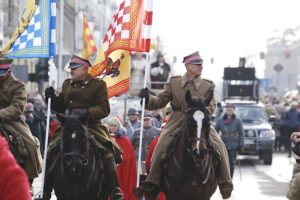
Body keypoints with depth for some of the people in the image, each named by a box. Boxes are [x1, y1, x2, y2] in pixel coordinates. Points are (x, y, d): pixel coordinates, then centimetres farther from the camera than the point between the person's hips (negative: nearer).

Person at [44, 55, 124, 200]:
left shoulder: (98, 85, 0)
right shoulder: (67, 85, 16)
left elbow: (104, 109, -8)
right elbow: (60, 107, 21)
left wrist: (87, 113, -24)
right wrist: (51, 98, 1)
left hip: (92, 126, -4)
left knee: (107, 153, -23)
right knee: (51, 151, -8)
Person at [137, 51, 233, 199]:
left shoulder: (208, 86, 7)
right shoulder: (174, 82, 9)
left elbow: (211, 106, -3)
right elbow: (161, 101, 8)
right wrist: (148, 98, -12)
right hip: (177, 122, 0)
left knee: (219, 146, -18)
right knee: (161, 146, -23)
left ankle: (225, 183, -6)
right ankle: (152, 182, -16)